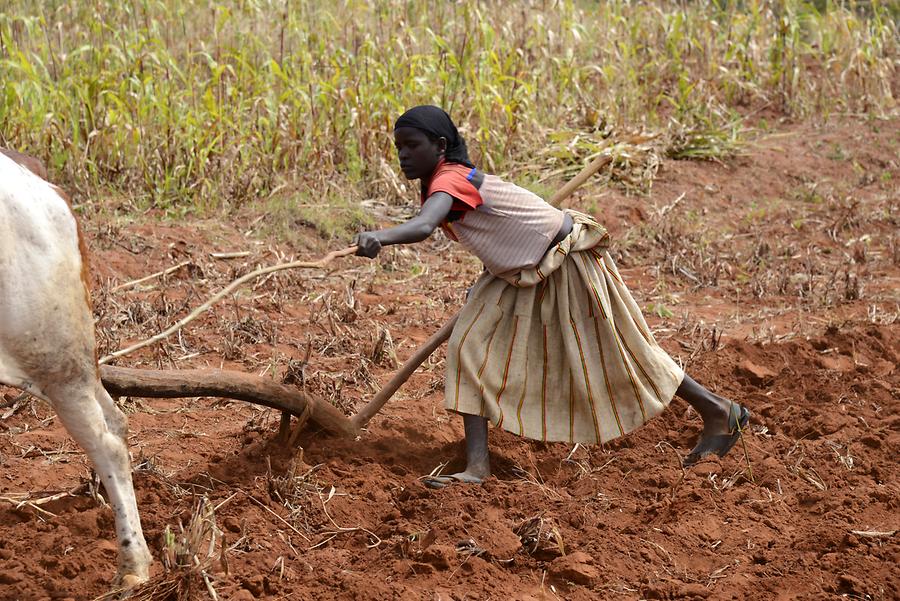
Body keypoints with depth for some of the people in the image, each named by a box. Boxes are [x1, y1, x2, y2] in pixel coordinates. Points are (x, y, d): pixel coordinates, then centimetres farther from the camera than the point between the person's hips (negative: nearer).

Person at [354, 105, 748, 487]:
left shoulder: (450, 180, -30)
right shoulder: (446, 180, -2)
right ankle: (477, 465, -7)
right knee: (471, 348, -5)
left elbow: (422, 227, -53)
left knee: (617, 355, 6)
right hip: (520, 273, 9)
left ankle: (718, 412, 25)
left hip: (567, 261, -9)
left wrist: (378, 238, -71)